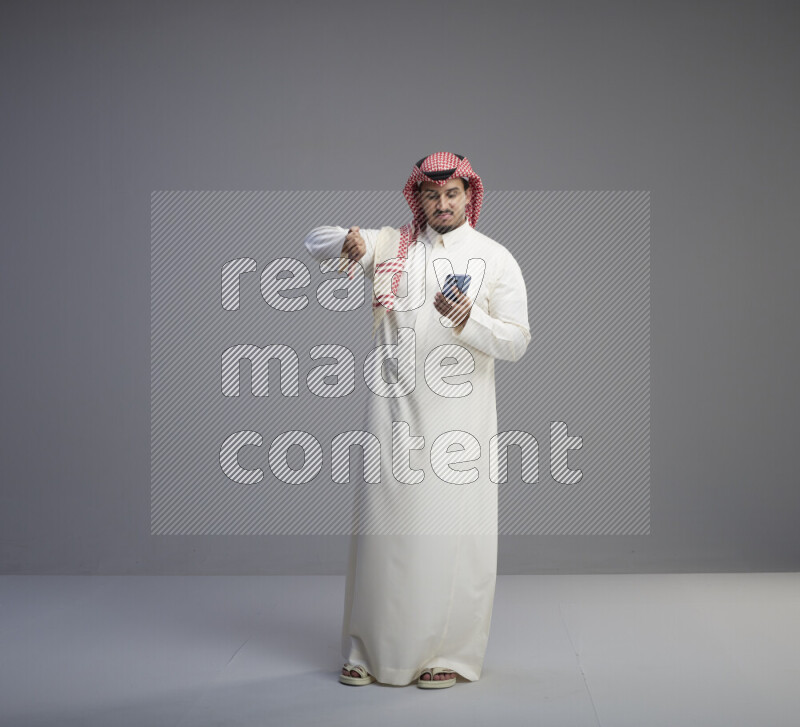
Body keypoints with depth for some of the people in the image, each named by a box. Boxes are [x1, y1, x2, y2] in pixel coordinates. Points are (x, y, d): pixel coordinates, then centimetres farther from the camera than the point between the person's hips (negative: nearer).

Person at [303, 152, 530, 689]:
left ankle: (451, 653, 10)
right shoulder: (393, 244, 11)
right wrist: (350, 243, -19)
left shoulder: (496, 259, 6)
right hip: (395, 410, 1)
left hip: (460, 416, -1)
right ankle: (370, 650, 15)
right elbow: (317, 241, 4)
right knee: (384, 524, 3)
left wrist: (467, 319, -20)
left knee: (454, 531, -2)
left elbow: (516, 342, -1)